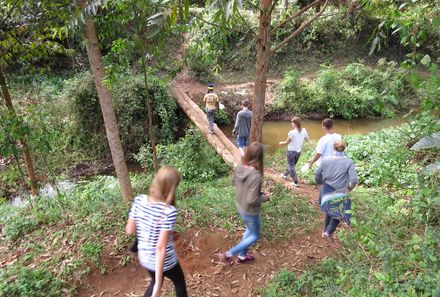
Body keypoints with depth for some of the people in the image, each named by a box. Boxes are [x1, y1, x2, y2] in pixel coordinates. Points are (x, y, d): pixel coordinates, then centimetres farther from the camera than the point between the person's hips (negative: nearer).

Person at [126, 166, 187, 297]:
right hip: (164, 261, -5)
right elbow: (161, 247, -29)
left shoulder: (139, 200, -14)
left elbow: (130, 230, -5)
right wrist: (158, 285, -23)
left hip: (144, 258, 5)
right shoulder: (169, 211, -30)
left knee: (155, 281, 35)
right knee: (180, 283, 28)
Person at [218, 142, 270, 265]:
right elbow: (251, 201, -32)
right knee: (255, 236, 19)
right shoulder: (255, 175, -34)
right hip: (250, 211, -7)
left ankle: (242, 256, 45)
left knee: (250, 230, 31)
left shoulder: (239, 167, -12)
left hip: (239, 206, 7)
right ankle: (228, 254, 17)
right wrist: (264, 197, -12)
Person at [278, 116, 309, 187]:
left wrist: (281, 143, 7)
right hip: (298, 151, 6)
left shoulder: (292, 132, -23)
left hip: (291, 151, -6)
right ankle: (285, 175, 47)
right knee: (292, 164, 25)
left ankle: (296, 182, 9)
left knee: (291, 166, 8)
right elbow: (307, 140, 4)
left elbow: (287, 142, -12)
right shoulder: (304, 130, -8)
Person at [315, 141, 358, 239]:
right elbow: (354, 180, -20)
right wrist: (349, 188, -1)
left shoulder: (326, 159, -9)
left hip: (327, 192, 3)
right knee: (338, 213, 23)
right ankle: (328, 232, 14)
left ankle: (325, 230, 40)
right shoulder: (349, 162, -13)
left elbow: (317, 175, -3)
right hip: (340, 195, -2)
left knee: (329, 211, 28)